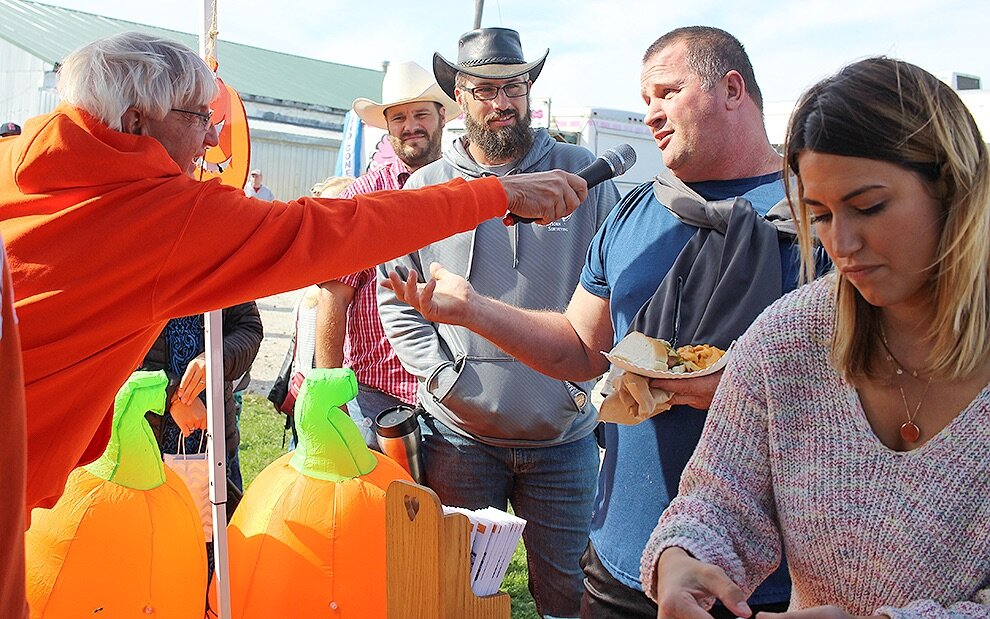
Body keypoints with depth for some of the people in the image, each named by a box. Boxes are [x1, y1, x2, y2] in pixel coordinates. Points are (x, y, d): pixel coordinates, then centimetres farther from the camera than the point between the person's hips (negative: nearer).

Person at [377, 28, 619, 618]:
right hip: (458, 434, 1)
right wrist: (446, 381, -7)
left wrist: (587, 380, -6)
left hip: (563, 434, 0)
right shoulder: (425, 187, 3)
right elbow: (397, 300, 4)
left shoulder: (583, 174, 1)